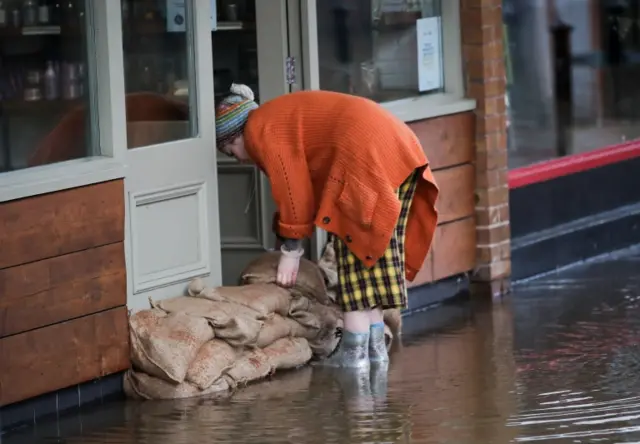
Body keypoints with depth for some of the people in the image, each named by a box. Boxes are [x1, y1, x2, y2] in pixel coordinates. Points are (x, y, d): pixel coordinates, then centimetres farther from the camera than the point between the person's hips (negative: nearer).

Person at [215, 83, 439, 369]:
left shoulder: (259, 130, 0)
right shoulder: (280, 117, 29)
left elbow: (291, 189, -6)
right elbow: (306, 183, 29)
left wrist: (290, 249, 0)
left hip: (368, 154, -10)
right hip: (398, 144, 10)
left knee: (355, 250, -5)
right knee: (373, 249, 14)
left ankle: (353, 353, -6)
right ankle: (375, 347, 16)